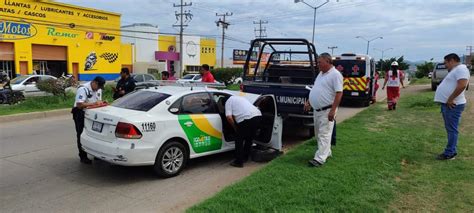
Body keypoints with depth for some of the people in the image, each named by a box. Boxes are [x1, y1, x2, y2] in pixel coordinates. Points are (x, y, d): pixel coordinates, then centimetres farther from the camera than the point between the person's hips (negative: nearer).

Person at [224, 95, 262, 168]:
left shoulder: (228, 102, 12)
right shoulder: (239, 98, 36)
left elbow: (229, 117, -2)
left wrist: (235, 127, 11)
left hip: (247, 118, -8)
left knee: (239, 140, 7)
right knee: (249, 139, 23)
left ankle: (239, 162, 12)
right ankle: (245, 158, 36)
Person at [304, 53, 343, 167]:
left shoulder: (335, 75, -13)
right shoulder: (321, 74, 15)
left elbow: (339, 93, -19)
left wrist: (333, 110, -24)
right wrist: (308, 102, 17)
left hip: (327, 110, -9)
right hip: (317, 110, 9)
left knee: (324, 134, -8)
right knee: (319, 133, 16)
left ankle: (320, 158, -8)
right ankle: (326, 152, 31)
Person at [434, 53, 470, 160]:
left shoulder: (460, 69, -13)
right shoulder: (454, 70, 20)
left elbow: (462, 85, -27)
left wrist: (450, 99, -22)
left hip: (452, 105, -11)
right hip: (447, 104, 11)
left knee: (452, 129, -5)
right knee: (450, 129, 15)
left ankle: (449, 153, 0)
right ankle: (452, 151, 23)